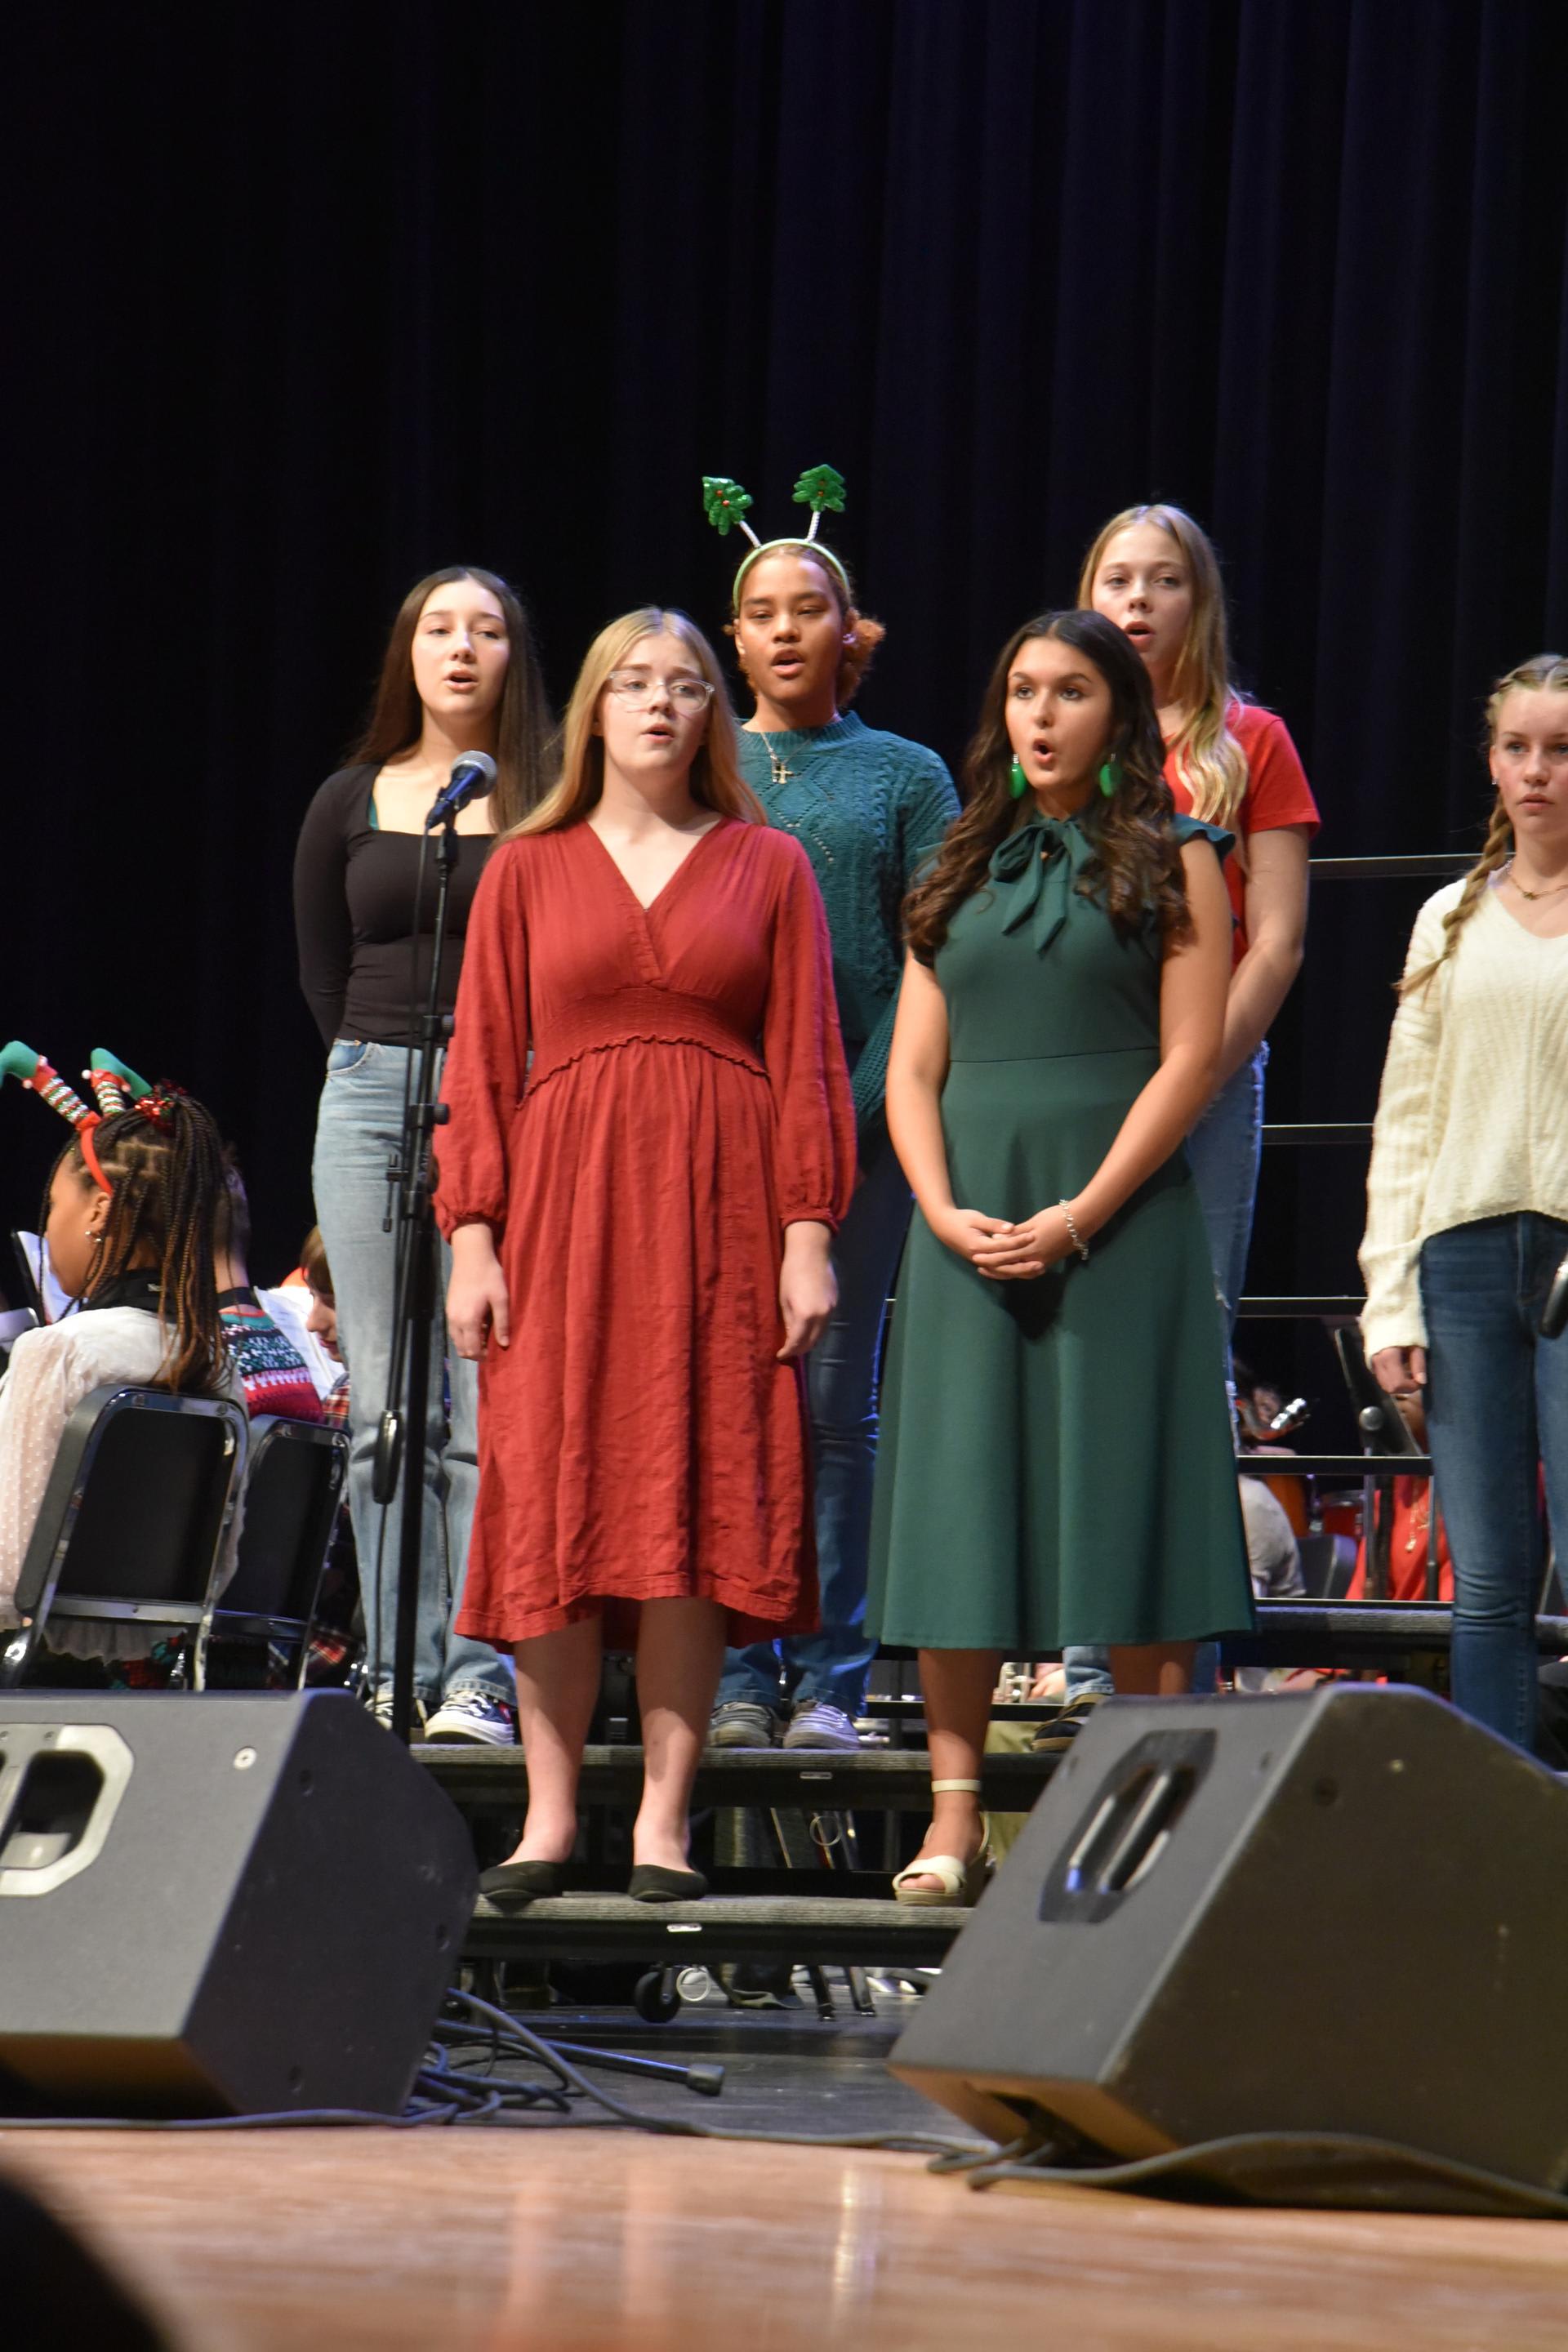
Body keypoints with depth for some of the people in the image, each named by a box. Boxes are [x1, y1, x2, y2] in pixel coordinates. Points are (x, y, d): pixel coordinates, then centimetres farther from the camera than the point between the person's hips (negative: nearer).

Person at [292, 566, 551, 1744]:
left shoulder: (550, 803, 2)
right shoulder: (349, 805, 13)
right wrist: (383, 1070, 11)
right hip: (371, 1102, 3)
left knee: (490, 1409, -9)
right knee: (386, 1409, 0)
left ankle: (484, 1678, -9)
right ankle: (398, 1676, 2)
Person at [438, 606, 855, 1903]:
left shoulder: (769, 867, 9)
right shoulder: (528, 871, 11)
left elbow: (809, 1063, 4)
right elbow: (482, 1062, 7)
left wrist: (809, 1234, -5)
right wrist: (473, 1236, -3)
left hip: (720, 1208, -1)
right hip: (565, 1200, 1)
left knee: (696, 1500, -5)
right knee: (555, 1498, -4)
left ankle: (664, 1821, -2)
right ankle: (550, 1816, 0)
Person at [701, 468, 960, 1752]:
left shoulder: (906, 777, 7)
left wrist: (857, 1110, -10)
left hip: (859, 1123, -1)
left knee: (836, 1397, -1)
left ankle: (830, 1682, 3)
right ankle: (740, 1676, 4)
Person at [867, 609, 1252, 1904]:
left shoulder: (1171, 860, 3)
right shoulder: (966, 873, 15)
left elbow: (1192, 1056, -5)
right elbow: (913, 1069, 11)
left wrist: (1080, 1216, -14)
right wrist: (943, 1211, -6)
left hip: (1118, 1213, -4)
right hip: (971, 1224, 4)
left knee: (1123, 1493, -6)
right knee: (957, 1495, 0)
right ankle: (955, 1816, 2)